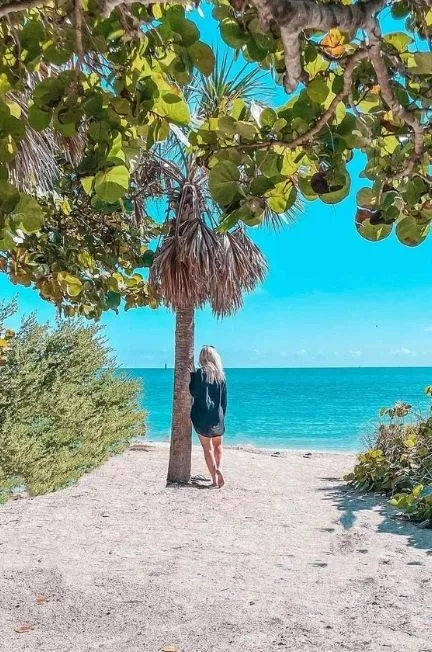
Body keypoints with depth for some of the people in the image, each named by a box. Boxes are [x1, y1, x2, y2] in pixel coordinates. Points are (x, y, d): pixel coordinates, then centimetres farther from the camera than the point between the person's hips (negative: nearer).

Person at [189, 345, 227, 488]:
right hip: (217, 416, 3)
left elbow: (194, 393, -8)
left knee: (208, 448, 5)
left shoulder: (200, 373, -10)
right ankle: (219, 467, 0)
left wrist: (192, 376, 0)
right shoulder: (221, 375, 2)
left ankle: (215, 479, 2)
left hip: (202, 416, -3)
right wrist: (222, 416, 15)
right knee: (218, 444, 22)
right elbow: (224, 399, 6)